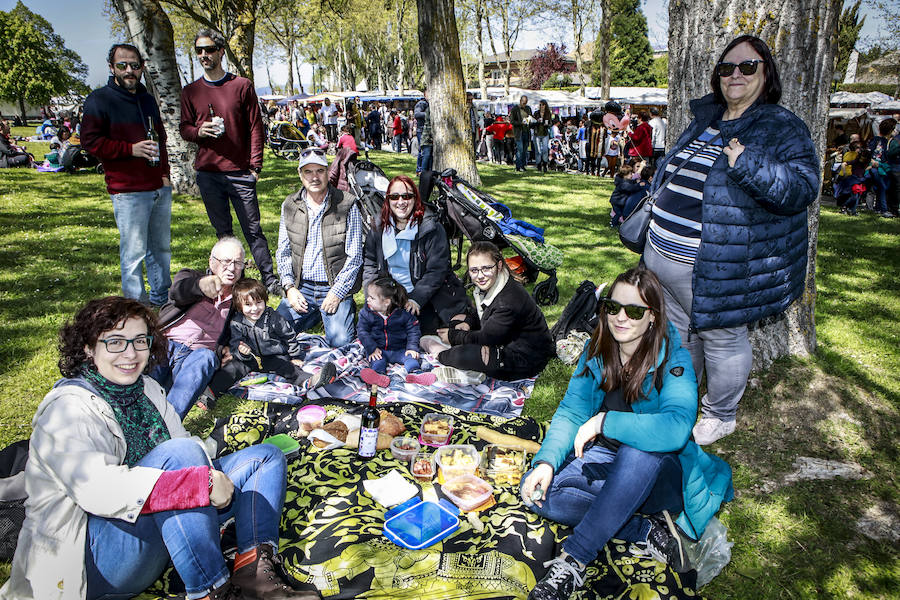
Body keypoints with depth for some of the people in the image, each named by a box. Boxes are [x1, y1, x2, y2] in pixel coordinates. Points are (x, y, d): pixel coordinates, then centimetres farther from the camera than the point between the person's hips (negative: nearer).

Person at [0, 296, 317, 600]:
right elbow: (99, 490, -30)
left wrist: (211, 473, -20)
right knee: (178, 453, -33)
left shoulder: (146, 388, 11)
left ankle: (254, 570, -20)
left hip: (158, 525, 9)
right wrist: (203, 483, -35)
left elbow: (196, 451, 3)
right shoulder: (69, 408, -14)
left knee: (267, 456, 3)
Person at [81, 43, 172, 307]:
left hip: (160, 187, 7)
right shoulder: (99, 99, -3)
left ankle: (161, 299, 26)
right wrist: (131, 149, -18)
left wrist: (165, 173, 15)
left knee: (161, 247, 13)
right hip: (128, 191, -7)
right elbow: (90, 140, -9)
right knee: (133, 252, -4)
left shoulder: (148, 99, 18)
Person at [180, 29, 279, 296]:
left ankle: (269, 279, 6)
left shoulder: (242, 86, 3)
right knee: (222, 231, 10)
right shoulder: (190, 91, 10)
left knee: (253, 229, -2)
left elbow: (256, 127, 3)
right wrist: (198, 131, -11)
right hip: (208, 174, 3)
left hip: (240, 173, -3)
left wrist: (255, 165, -4)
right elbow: (184, 128, 13)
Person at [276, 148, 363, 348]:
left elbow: (354, 256, -6)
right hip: (301, 287, 3)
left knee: (339, 341, -20)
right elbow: (283, 252, 11)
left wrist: (337, 293, -14)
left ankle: (346, 310, 12)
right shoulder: (289, 205, 6)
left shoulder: (347, 205, -6)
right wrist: (289, 287, -3)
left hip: (336, 287, -3)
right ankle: (315, 313, 13)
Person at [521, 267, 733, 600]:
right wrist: (547, 462, -23)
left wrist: (604, 421, -36)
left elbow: (676, 429, -35)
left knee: (640, 453, -40)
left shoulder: (673, 361, -18)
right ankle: (648, 532, -16)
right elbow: (571, 411, -6)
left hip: (660, 474, -5)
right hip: (605, 457, 5)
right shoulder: (597, 350, -3)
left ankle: (573, 560, -31)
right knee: (537, 489, -19)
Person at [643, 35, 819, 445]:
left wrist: (747, 163, -29)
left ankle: (720, 416, 29)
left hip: (714, 268, -7)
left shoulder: (782, 128, -7)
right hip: (663, 256, 7)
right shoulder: (705, 121, 13)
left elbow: (802, 188, -19)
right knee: (677, 332, 19)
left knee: (721, 339, 7)